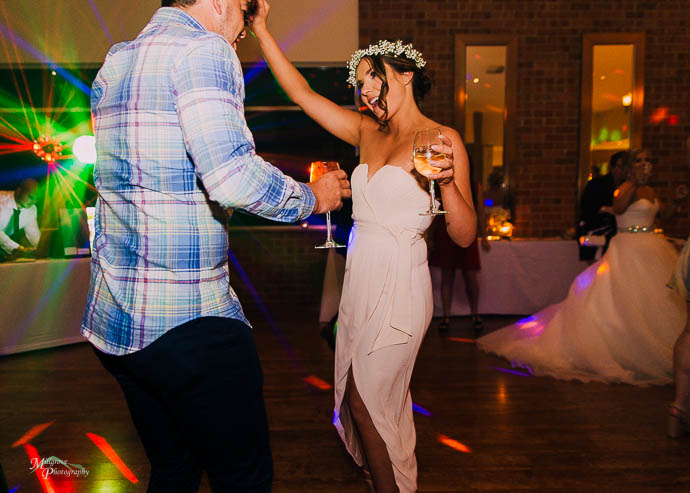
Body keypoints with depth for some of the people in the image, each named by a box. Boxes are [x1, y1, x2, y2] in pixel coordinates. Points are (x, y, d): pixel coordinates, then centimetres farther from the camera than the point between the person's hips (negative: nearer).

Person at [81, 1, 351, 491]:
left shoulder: (113, 62, 14)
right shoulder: (205, 50, -11)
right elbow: (232, 176, -25)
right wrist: (313, 197, -7)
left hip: (113, 321, 9)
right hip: (189, 320, -8)